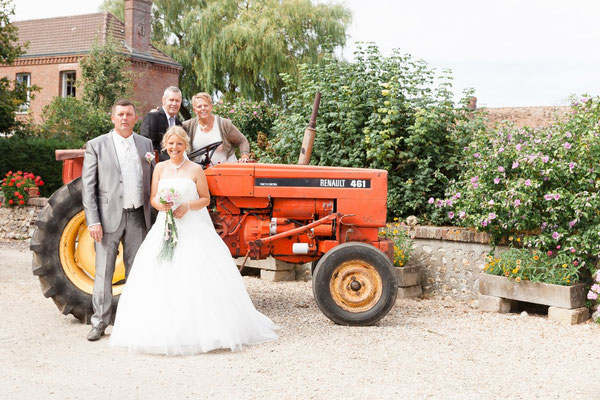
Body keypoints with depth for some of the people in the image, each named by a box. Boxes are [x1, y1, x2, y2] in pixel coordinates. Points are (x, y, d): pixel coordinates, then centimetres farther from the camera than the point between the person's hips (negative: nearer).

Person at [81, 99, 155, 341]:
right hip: (109, 217, -3)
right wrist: (93, 221, -11)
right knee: (104, 272, 1)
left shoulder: (146, 144, 10)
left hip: (138, 217, 3)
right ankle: (99, 322, 11)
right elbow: (88, 186, -3)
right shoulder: (96, 146, 0)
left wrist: (153, 216, 7)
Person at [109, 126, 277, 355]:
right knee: (162, 280, -6)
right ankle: (165, 330, 0)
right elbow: (153, 199, 11)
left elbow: (206, 199, 3)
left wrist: (188, 206, -15)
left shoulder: (195, 169, 2)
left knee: (196, 280, -9)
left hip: (193, 228, -3)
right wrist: (161, 205, -11)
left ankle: (202, 329, -1)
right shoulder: (160, 168, 10)